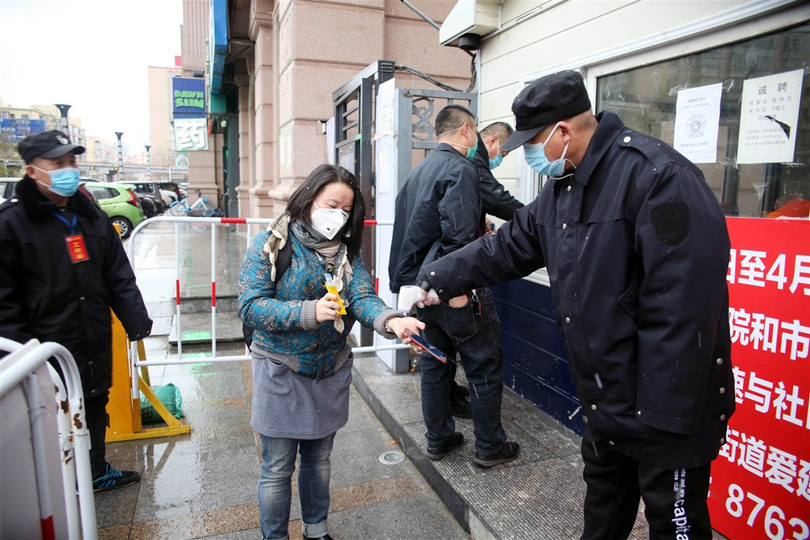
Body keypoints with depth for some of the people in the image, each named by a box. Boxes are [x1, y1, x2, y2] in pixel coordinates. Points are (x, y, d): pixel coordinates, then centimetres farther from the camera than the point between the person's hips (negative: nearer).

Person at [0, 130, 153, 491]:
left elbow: (119, 276, 10)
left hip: (96, 343, 6)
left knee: (95, 405, 20)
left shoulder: (91, 215, 7)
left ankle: (96, 471, 40)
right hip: (49, 347, -6)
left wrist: (136, 320, 3)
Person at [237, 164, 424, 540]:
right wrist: (309, 312, -31)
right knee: (277, 468, 9)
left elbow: (362, 296, -14)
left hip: (331, 371, 4)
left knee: (319, 459, 21)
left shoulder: (346, 250, 1)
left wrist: (390, 320, -36)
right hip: (282, 374, -4)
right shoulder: (270, 245, -11)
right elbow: (250, 306, -18)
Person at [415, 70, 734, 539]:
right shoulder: (561, 188, 6)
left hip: (666, 412, -8)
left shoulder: (656, 175, -24)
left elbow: (682, 304, -28)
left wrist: (664, 414, -26)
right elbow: (506, 248, 13)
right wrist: (435, 282, 9)